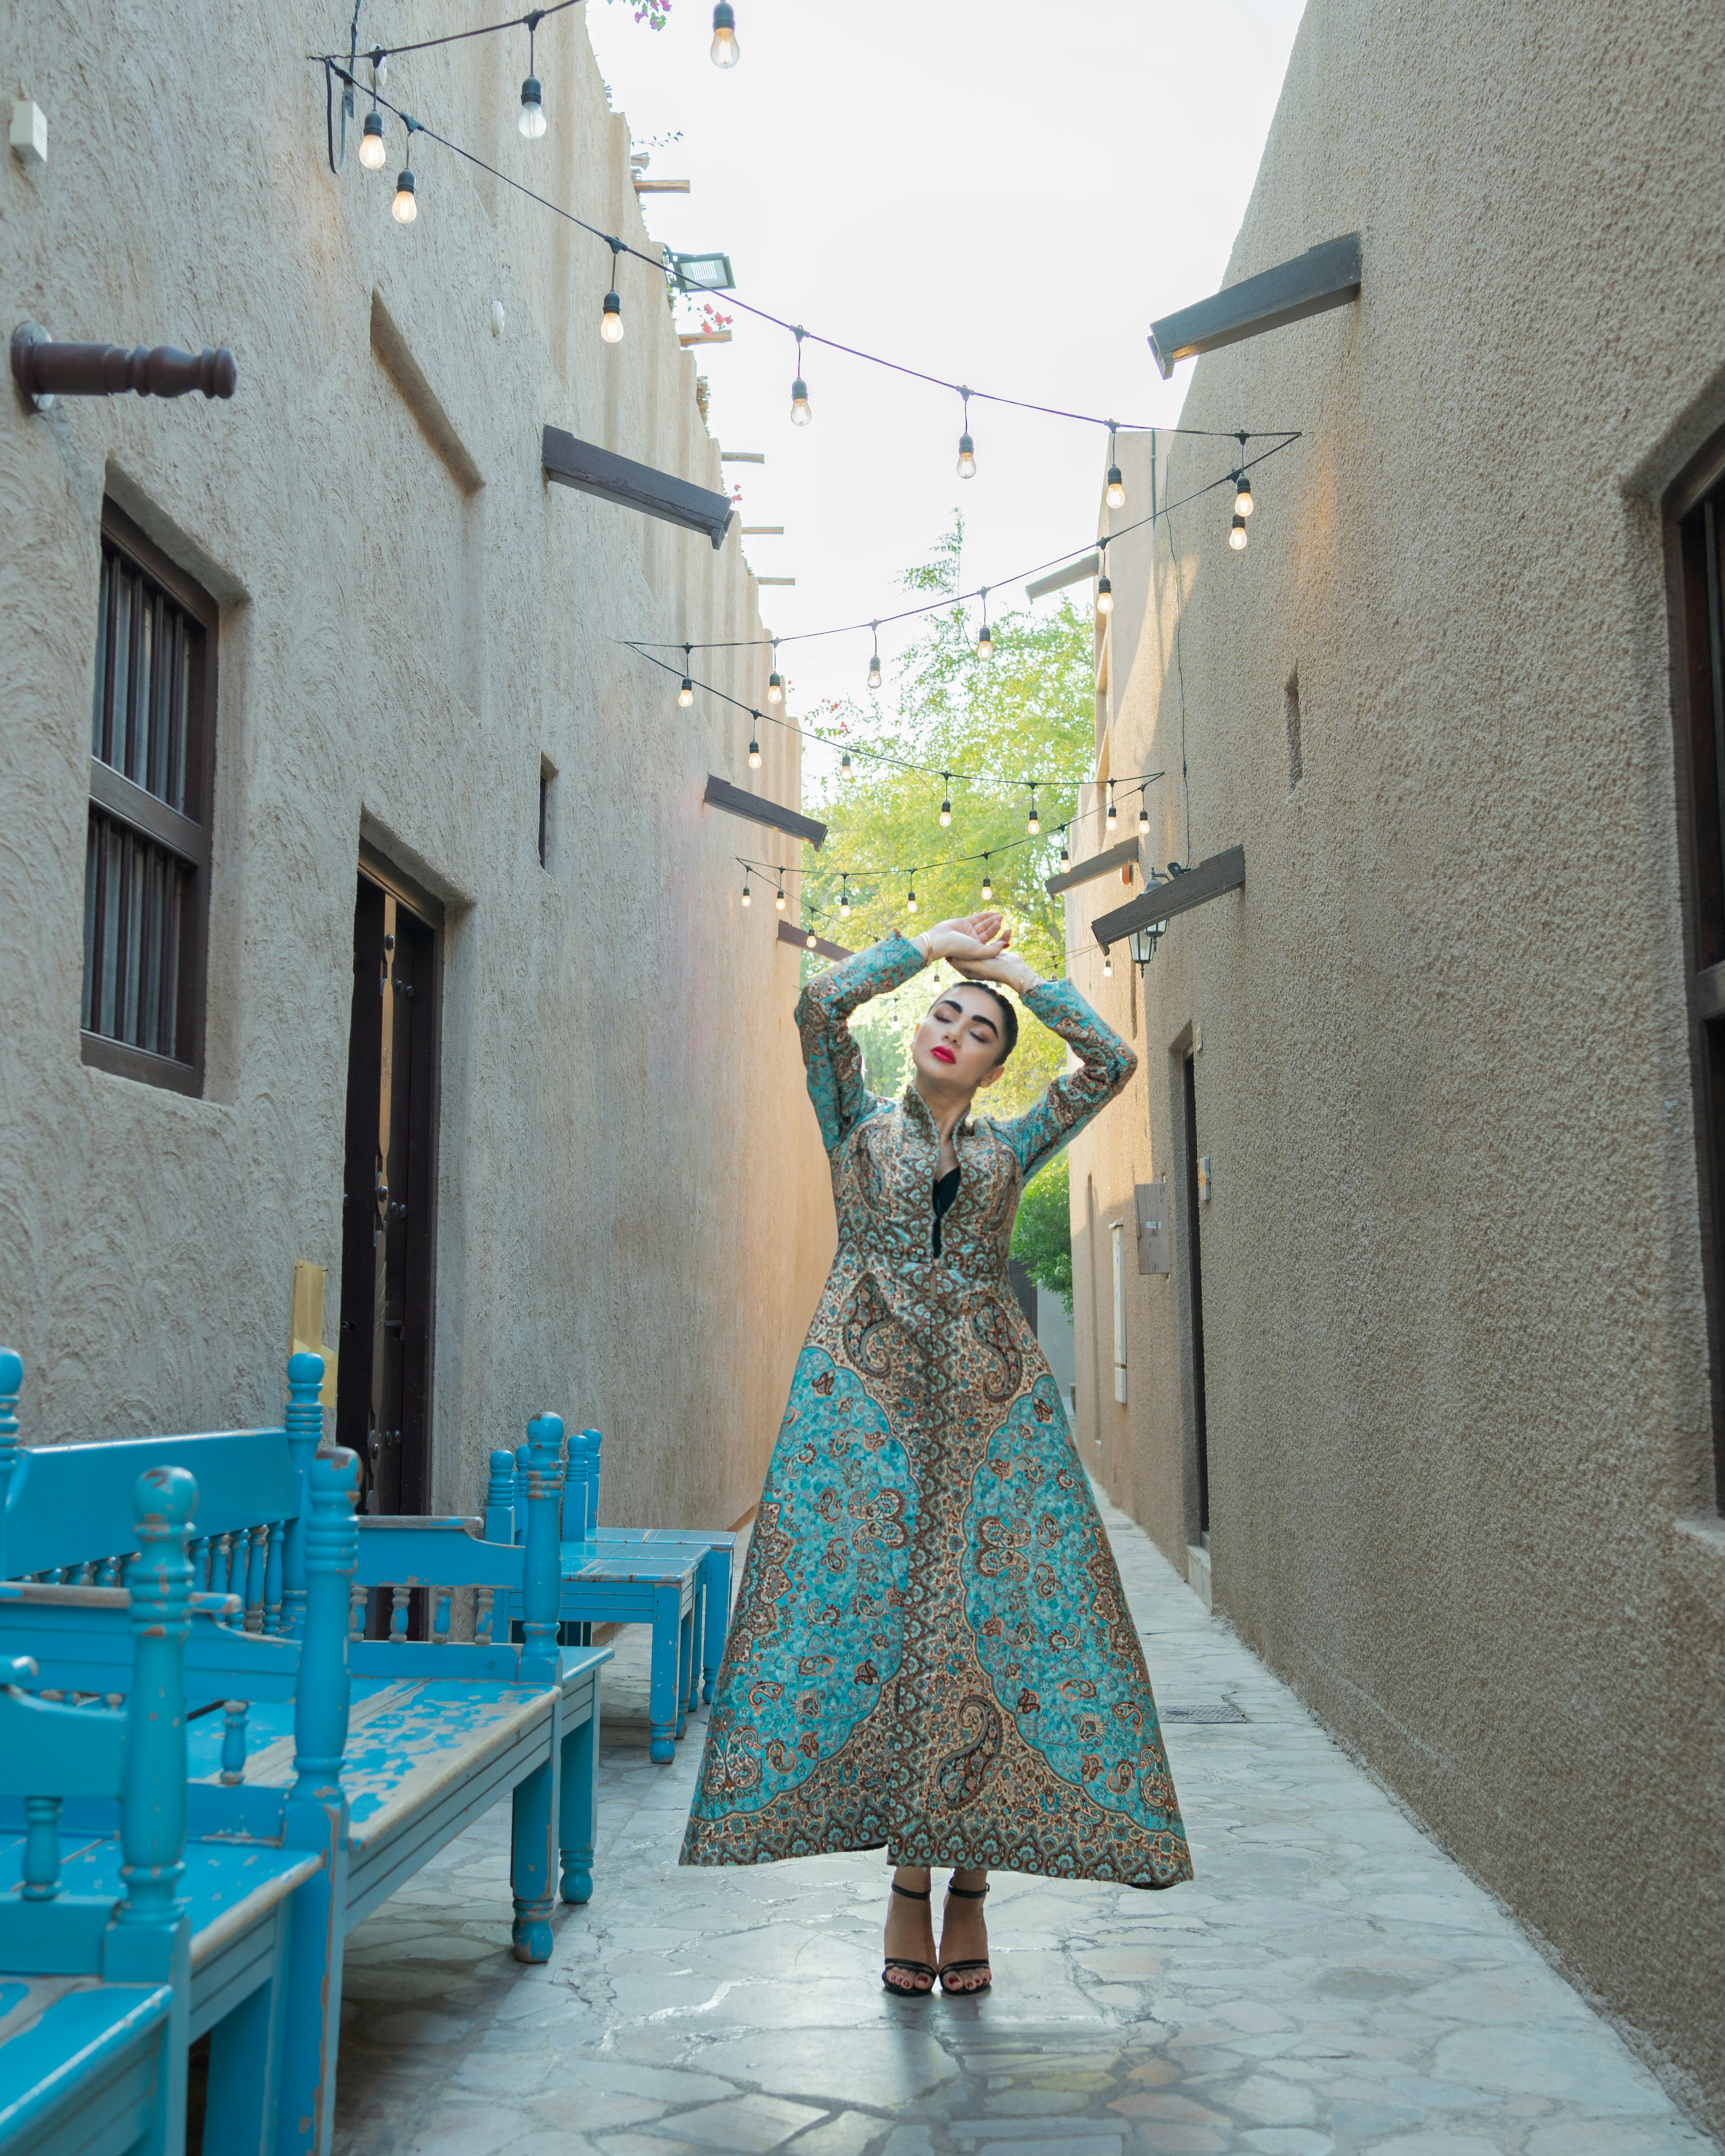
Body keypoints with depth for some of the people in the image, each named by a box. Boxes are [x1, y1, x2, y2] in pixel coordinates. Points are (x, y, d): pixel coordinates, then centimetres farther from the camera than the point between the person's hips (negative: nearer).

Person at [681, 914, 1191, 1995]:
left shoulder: (1009, 1148, 19)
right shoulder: (861, 1125, 15)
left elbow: (1113, 1061, 10)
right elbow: (822, 1005, 0)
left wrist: (1021, 972, 16)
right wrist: (934, 946, 10)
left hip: (992, 1398, 2)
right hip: (868, 1386, -1)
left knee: (1000, 1618, -6)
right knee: (872, 1610, -8)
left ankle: (970, 1882, 2)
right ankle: (909, 1882, 1)